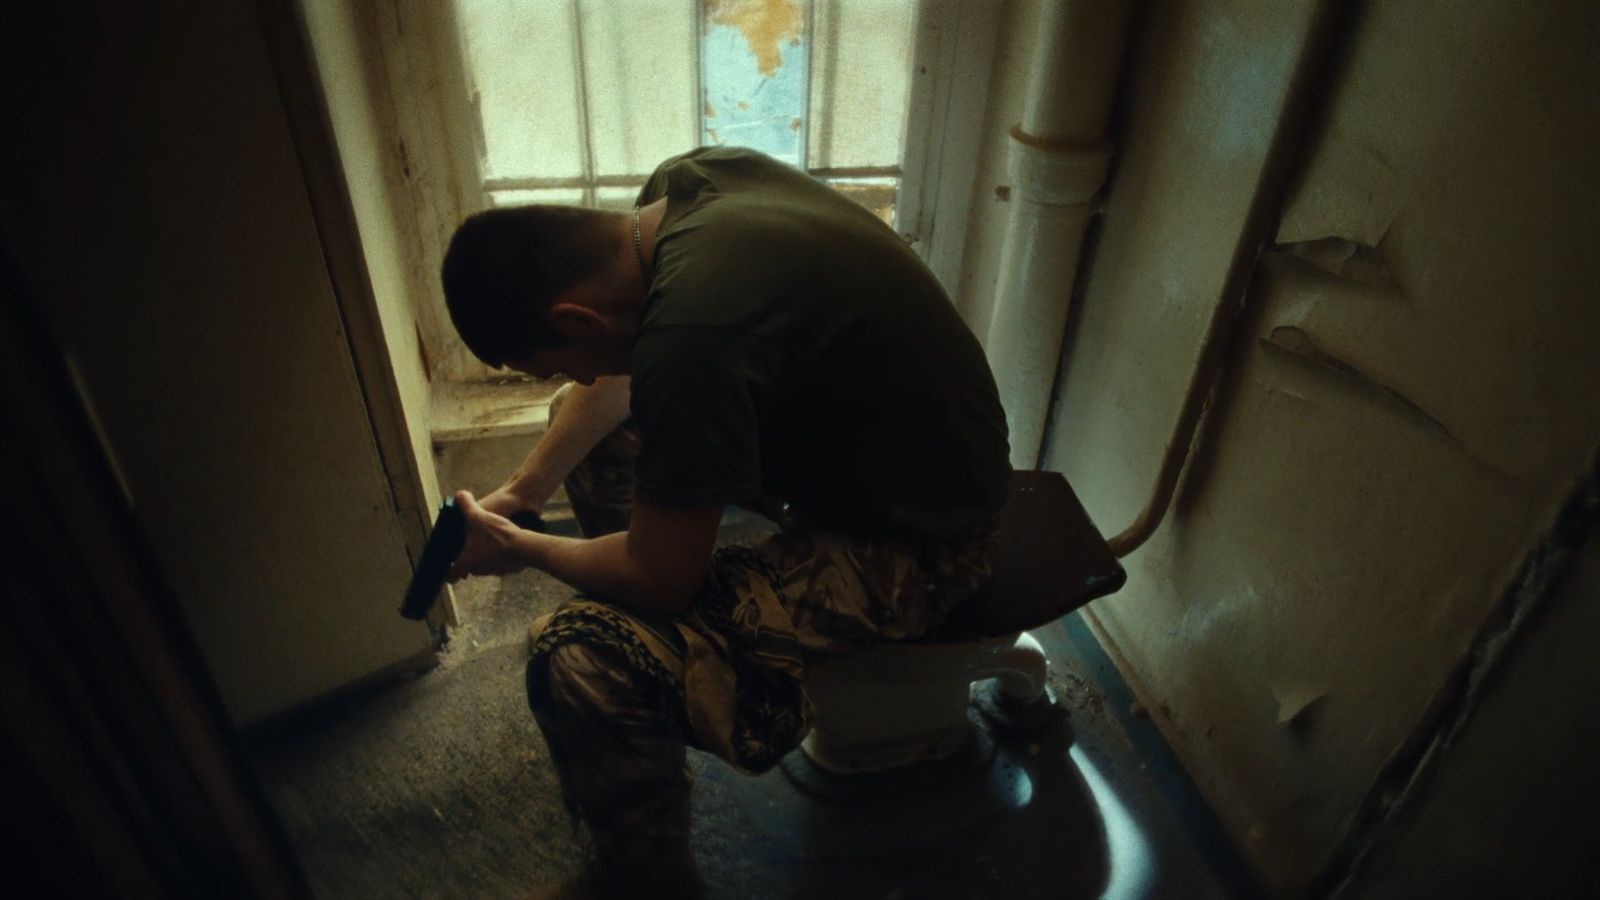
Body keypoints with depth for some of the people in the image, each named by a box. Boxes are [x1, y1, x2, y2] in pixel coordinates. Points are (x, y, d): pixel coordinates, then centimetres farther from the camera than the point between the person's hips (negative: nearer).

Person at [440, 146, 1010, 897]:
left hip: (912, 542, -9)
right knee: (593, 431, 17)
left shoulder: (691, 335, -34)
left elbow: (660, 578, -20)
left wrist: (521, 549, -2)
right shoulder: (684, 179, -7)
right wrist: (523, 487, 6)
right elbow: (622, 371, 10)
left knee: (578, 659, -22)